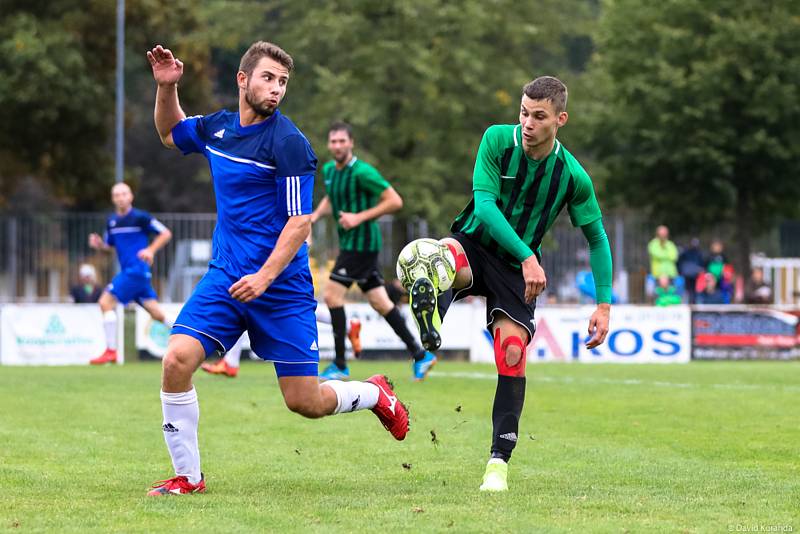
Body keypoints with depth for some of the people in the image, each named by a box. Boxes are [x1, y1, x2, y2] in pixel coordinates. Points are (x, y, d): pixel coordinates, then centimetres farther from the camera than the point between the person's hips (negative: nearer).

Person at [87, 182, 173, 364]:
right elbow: (109, 246, 23)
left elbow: (166, 233, -5)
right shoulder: (111, 221, 13)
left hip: (137, 269, -8)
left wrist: (151, 250, -18)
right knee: (157, 314, 9)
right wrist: (98, 244, 1)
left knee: (106, 302, -13)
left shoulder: (140, 217, -8)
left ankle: (111, 351, -9)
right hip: (128, 270, 8)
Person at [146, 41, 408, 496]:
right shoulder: (217, 127, 7)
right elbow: (170, 133, 29)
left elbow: (300, 222, -15)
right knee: (178, 359, -17)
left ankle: (375, 394, 32)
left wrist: (265, 276, -25)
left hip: (281, 287, -5)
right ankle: (188, 477, -3)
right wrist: (167, 87, 12)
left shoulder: (288, 142, -12)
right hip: (225, 277, 5)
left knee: (305, 402, -1)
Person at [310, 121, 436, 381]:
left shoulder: (362, 172, -17)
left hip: (362, 242, -9)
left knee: (332, 295, -11)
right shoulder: (329, 170, 9)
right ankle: (420, 355, 16)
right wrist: (316, 214, 8)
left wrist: (359, 217, -20)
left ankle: (340, 365, -5)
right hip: (349, 243, 9)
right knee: (379, 302, 10)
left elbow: (395, 201, -16)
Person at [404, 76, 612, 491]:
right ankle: (430, 317, -69)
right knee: (446, 253, -37)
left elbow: (597, 239, 3)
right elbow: (484, 204, -21)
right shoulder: (497, 139, -13)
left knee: (512, 355, -14)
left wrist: (604, 305, -3)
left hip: (519, 269, 1)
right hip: (475, 244, 0)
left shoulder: (572, 176, -9)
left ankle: (499, 461, -5)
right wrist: (526, 256, -32)